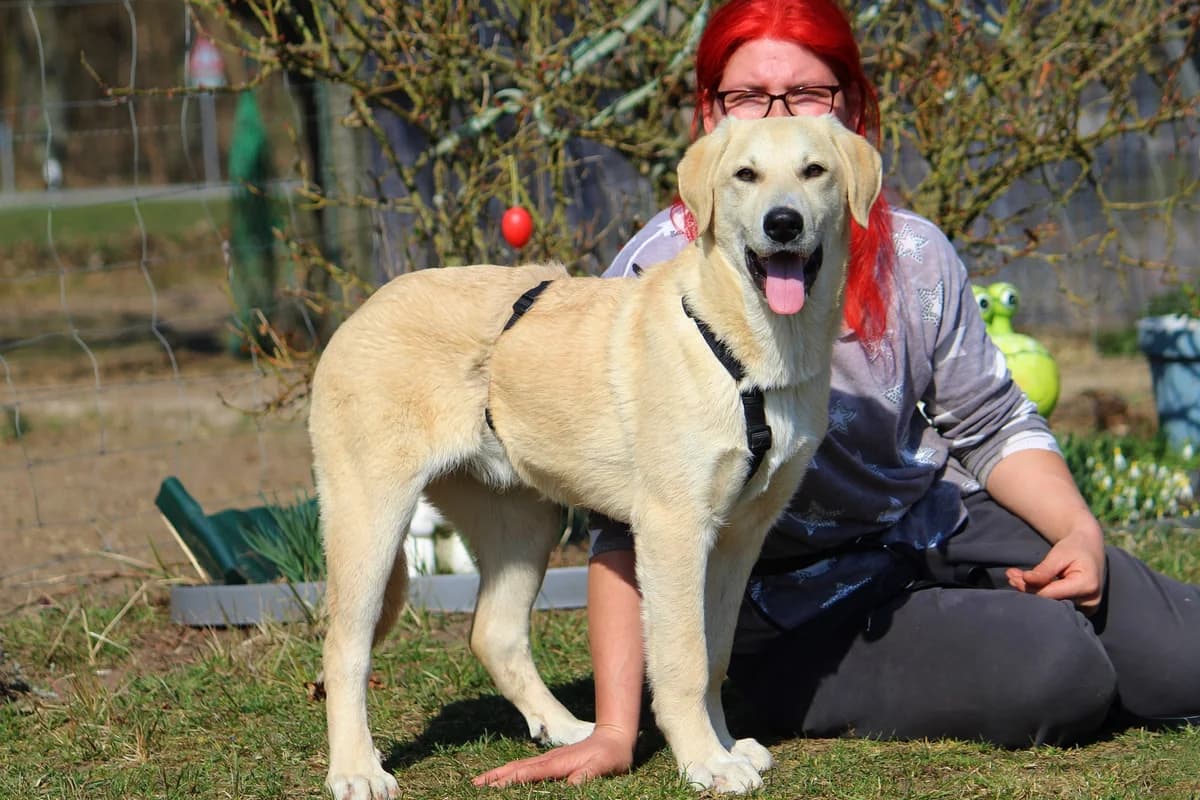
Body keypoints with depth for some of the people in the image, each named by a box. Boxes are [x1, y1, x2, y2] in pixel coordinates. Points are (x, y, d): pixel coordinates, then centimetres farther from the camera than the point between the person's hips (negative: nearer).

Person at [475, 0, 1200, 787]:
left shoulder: (911, 255, -3)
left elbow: (995, 426, 11)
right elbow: (629, 523, -18)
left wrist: (1080, 532, -9)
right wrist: (616, 730, -23)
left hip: (941, 526, 5)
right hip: (800, 612, -5)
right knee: (1053, 674, -26)